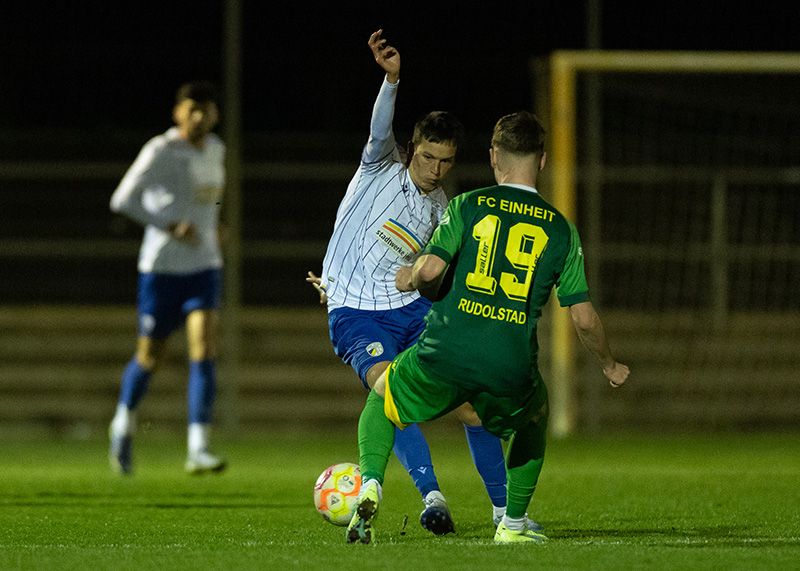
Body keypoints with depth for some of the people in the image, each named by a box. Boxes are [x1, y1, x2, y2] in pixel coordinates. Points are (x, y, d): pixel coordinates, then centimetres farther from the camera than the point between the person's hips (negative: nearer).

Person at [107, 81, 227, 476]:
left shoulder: (215, 149, 9)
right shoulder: (161, 152, -12)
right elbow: (122, 200, -17)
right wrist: (169, 226, -23)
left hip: (204, 268, 4)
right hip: (161, 267, -4)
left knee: (204, 353, -14)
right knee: (150, 357, 8)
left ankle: (198, 450, -21)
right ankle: (124, 422, 37)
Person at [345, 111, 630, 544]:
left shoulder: (468, 206, 3)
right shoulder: (560, 230, 8)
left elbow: (431, 269, -11)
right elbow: (584, 318, 8)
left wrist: (411, 279, 13)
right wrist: (610, 367, 24)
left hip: (444, 360, -1)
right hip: (512, 371, 1)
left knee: (381, 397, 28)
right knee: (534, 418, 36)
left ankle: (370, 484, 3)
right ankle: (514, 523, 30)